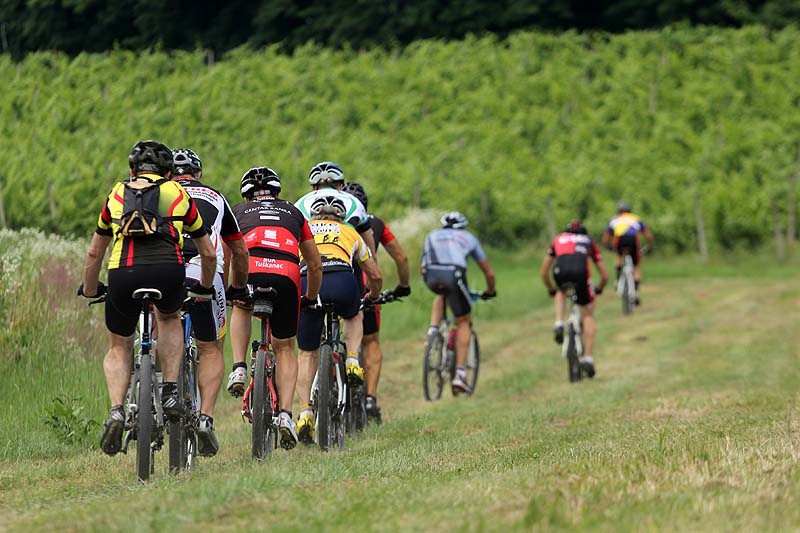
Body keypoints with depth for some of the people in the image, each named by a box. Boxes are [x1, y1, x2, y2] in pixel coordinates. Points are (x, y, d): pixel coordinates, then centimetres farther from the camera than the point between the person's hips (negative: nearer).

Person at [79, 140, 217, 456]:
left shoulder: (117, 194, 27)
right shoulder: (178, 194, 25)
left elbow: (94, 253, 35)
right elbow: (209, 254, 32)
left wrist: (89, 291, 51)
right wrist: (204, 288, 50)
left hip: (124, 274, 0)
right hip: (169, 272, 0)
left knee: (119, 349, 21)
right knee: (169, 318, 34)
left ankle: (116, 411, -3)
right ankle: (170, 391, 17)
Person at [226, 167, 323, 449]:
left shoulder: (238, 211, 29)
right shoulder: (294, 213, 33)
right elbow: (315, 265, 36)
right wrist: (310, 299, 51)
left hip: (250, 272, -1)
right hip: (287, 277, 1)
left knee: (241, 308, 36)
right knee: (284, 348, 19)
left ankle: (239, 370, 18)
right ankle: (285, 414, 3)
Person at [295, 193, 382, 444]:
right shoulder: (349, 232, 33)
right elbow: (375, 276, 40)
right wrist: (373, 297, 60)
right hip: (342, 280, 0)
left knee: (307, 354, 15)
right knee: (353, 317, 38)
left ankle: (305, 412, 1)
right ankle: (352, 361, 13)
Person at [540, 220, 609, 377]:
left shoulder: (559, 239, 36)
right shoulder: (589, 242, 35)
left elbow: (543, 273, 36)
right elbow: (605, 276, 35)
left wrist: (551, 289, 52)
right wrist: (598, 289, 55)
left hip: (560, 271, 1)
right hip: (581, 271, -1)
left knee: (561, 291, 39)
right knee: (588, 316, 17)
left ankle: (559, 325, 16)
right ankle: (587, 358, 9)